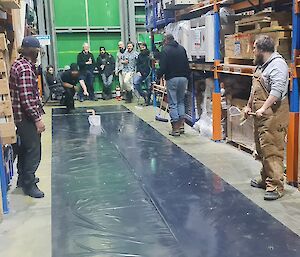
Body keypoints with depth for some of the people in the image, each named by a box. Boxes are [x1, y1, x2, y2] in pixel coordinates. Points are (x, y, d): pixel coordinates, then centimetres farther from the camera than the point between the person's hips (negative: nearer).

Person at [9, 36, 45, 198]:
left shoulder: (19, 64, 11)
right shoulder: (25, 68, -20)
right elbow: (26, 98, -25)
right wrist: (37, 119, -22)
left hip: (20, 116, 10)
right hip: (27, 116, -10)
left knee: (24, 148, 21)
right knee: (33, 151, -1)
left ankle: (23, 178, 34)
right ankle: (29, 184, 9)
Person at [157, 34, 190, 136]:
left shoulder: (165, 50, -6)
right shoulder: (182, 48, 10)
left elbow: (162, 67, -12)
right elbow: (187, 65, 11)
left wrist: (158, 76, 6)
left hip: (172, 79, -5)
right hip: (183, 78, 5)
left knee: (173, 104, 2)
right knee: (181, 101, 18)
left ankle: (175, 129, 1)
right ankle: (181, 125, 14)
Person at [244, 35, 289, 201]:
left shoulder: (277, 64, -14)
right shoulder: (262, 65, 18)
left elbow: (277, 90, -25)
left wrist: (263, 109, -29)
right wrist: (249, 105, 25)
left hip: (273, 115, -10)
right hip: (261, 115, 10)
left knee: (272, 149, -10)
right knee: (262, 148, 16)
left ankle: (276, 186, -6)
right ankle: (266, 179, 27)